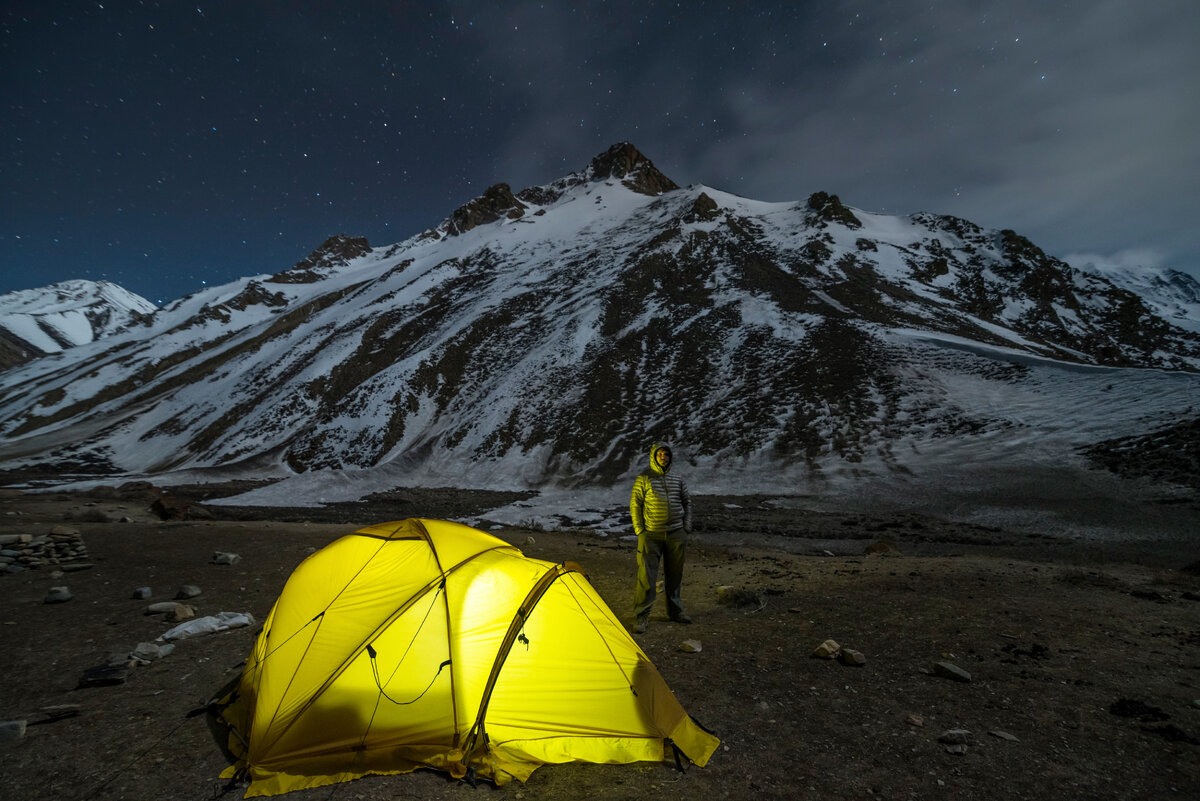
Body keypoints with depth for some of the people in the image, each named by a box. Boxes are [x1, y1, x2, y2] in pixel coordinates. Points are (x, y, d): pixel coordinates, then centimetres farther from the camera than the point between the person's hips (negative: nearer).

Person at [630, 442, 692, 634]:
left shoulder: (677, 477, 5)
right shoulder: (644, 478, -7)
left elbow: (686, 502, 15)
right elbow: (635, 505, -4)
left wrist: (687, 527, 7)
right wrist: (639, 531, -7)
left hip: (675, 533, 4)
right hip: (651, 534, -4)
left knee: (675, 574, 12)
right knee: (647, 576, -7)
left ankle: (675, 611, 29)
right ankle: (641, 617, 1)